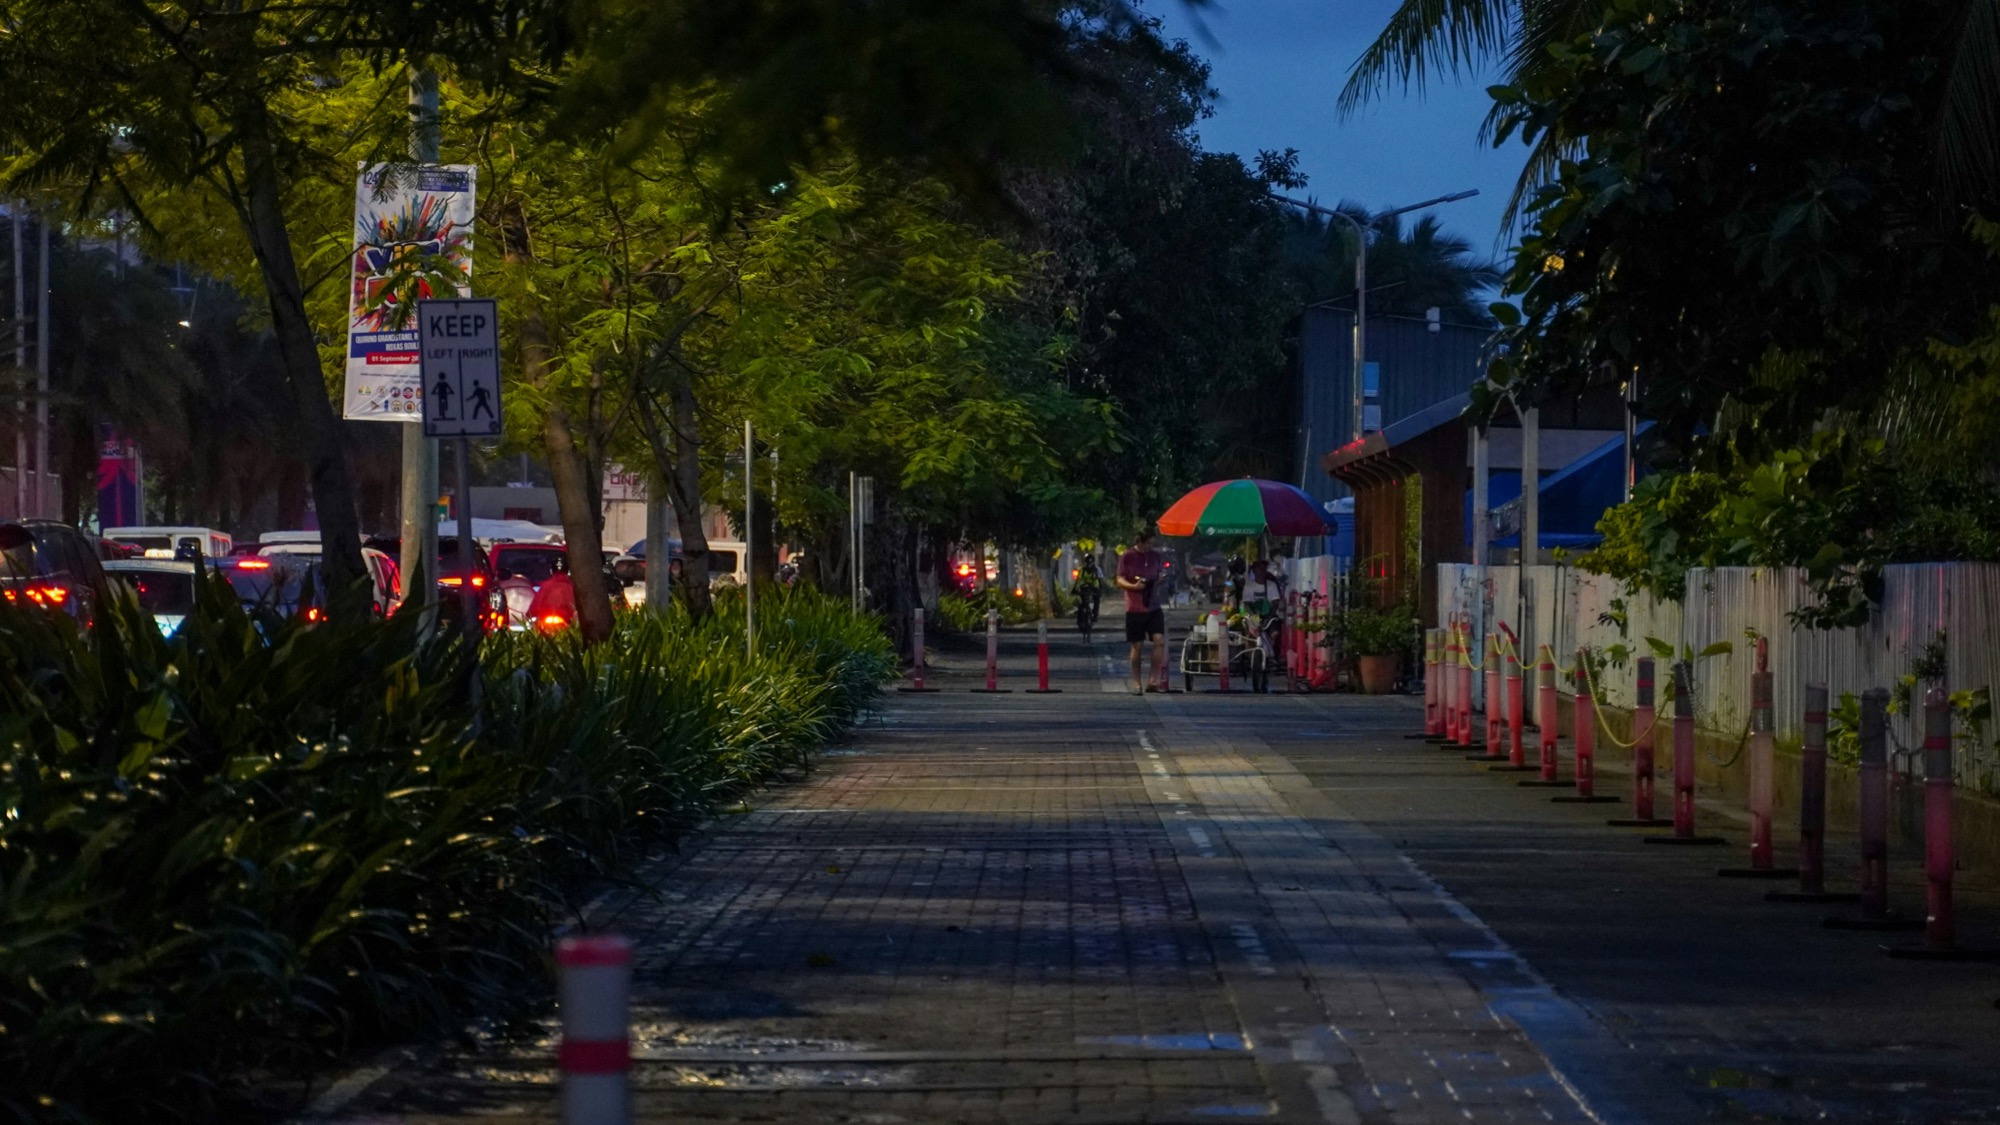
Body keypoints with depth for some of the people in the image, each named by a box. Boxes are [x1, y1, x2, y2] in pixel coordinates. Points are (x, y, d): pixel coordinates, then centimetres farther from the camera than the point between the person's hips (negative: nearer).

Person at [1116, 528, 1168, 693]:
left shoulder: (1155, 556, 10)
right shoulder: (1127, 557, -3)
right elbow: (1120, 581, -4)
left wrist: (1162, 578, -2)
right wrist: (1134, 586, -23)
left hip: (1153, 607, 3)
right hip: (1135, 608, -3)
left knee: (1160, 641, -11)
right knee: (1137, 646, 2)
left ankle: (1154, 680, -4)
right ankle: (1137, 683, 12)